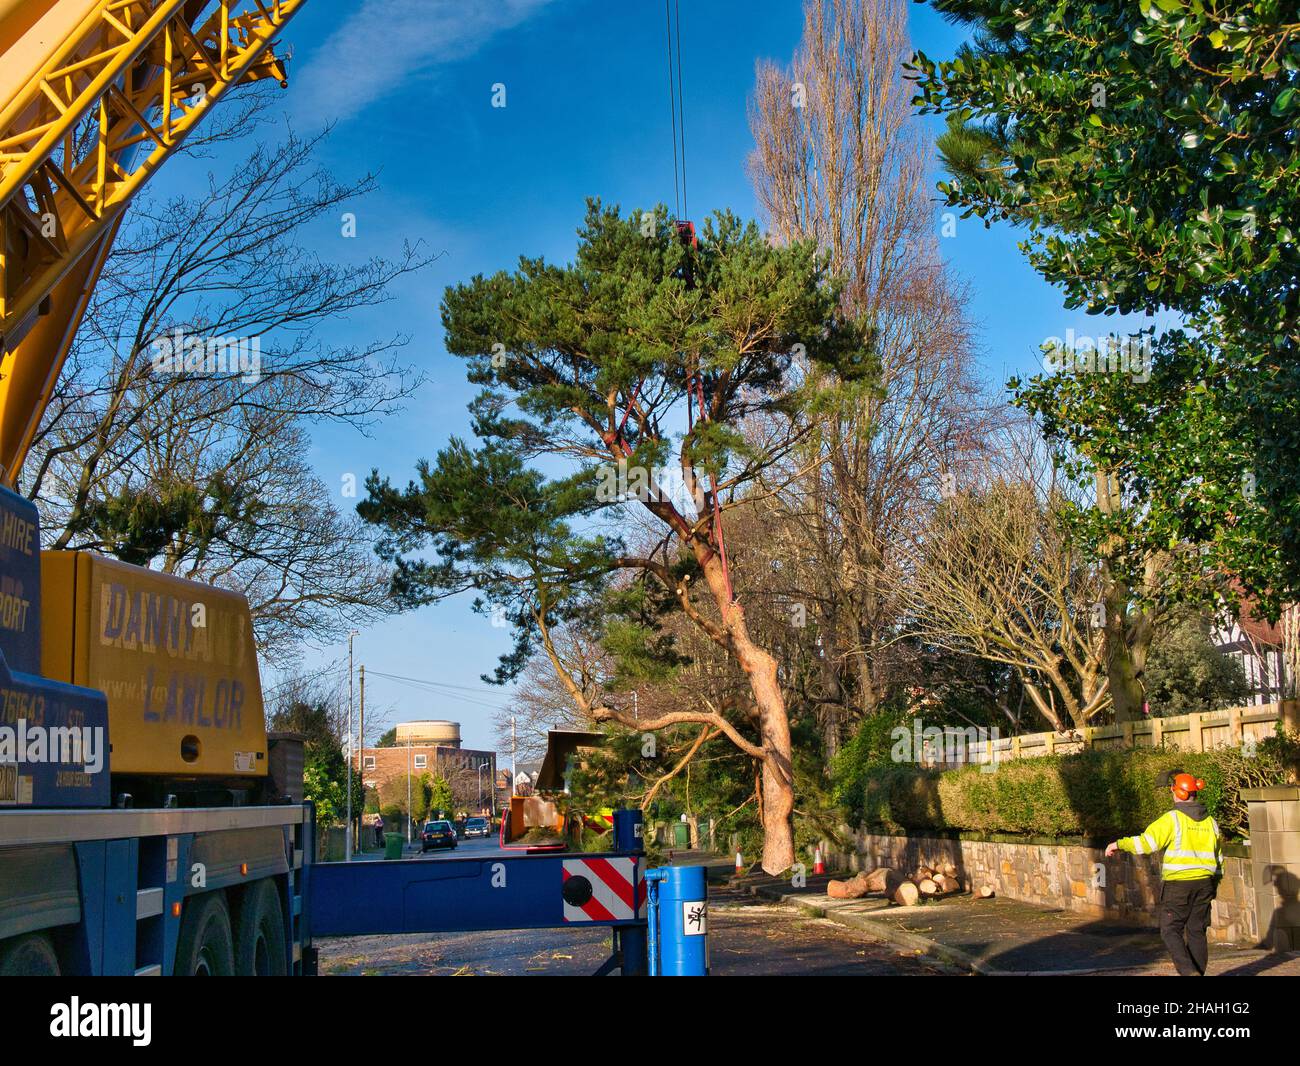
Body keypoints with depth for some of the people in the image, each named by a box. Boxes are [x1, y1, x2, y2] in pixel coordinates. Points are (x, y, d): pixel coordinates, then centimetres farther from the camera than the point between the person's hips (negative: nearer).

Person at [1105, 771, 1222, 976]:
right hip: (1204, 883, 6)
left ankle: (1189, 971, -16)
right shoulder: (1210, 822, 9)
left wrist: (1119, 844, -6)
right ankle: (1198, 973, 13)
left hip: (1178, 884, -6)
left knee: (1170, 931, 0)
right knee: (1197, 932, 12)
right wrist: (1213, 886, 25)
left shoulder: (1172, 818, -11)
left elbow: (1146, 842, -17)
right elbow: (1218, 857, 16)